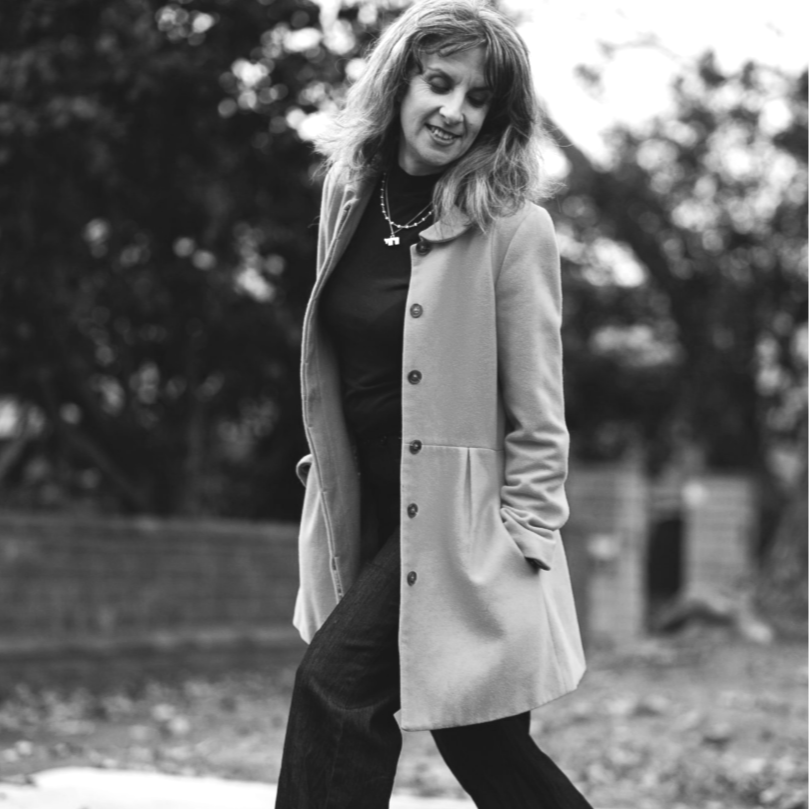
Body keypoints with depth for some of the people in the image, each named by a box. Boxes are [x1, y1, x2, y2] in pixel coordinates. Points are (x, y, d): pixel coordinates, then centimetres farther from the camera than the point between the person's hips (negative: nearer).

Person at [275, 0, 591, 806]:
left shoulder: (512, 228, -13)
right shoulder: (350, 195, 4)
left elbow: (536, 412, -11)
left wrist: (522, 547, -13)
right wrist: (324, 462, 16)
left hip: (456, 518, -6)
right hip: (364, 509, 6)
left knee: (335, 683, -14)